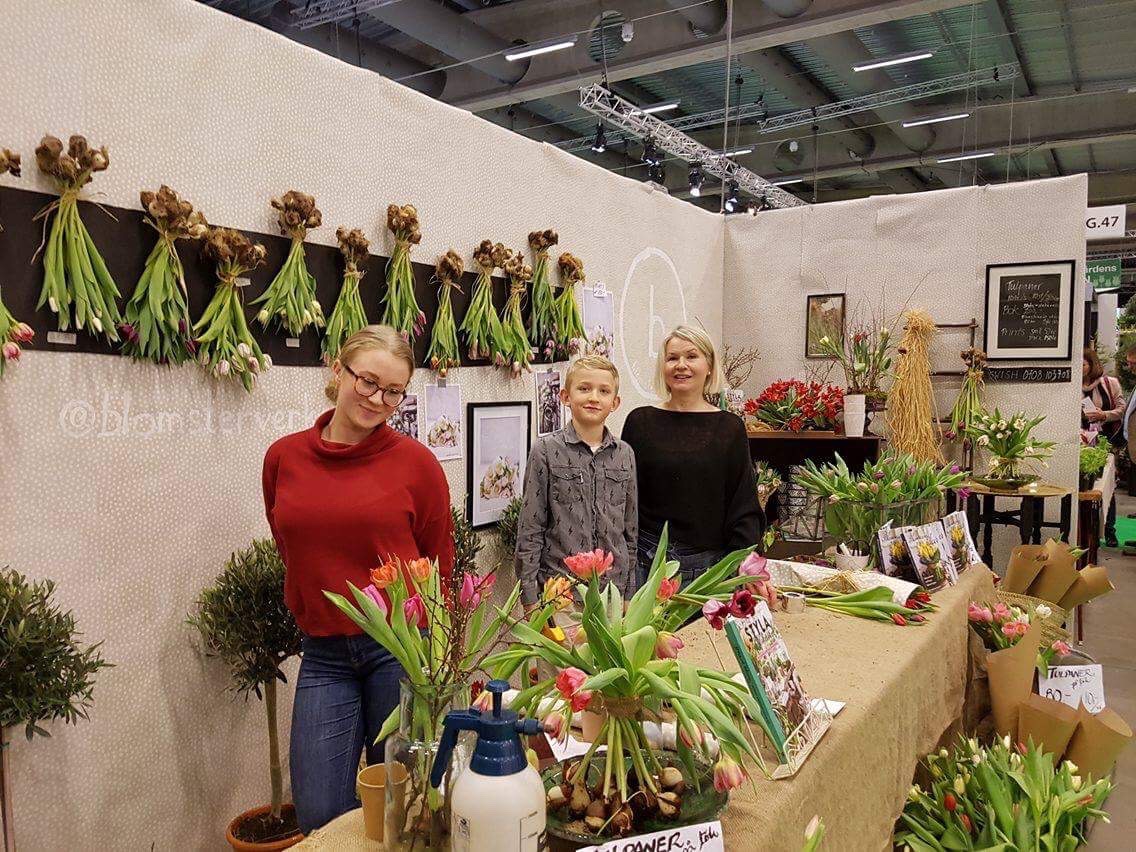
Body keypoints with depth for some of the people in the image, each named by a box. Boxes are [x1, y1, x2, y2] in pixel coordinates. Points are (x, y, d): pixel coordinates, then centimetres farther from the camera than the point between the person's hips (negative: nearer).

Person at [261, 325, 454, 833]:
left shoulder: (417, 462, -7)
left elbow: (439, 566, 1)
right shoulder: (283, 458, 2)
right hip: (324, 655, 3)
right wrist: (317, 610, 12)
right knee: (319, 815, 7)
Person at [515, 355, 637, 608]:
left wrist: (628, 593, 12)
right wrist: (530, 597, -6)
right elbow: (530, 529, -5)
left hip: (613, 587, 3)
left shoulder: (625, 454, 5)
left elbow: (630, 529, 11)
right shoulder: (546, 450, -6)